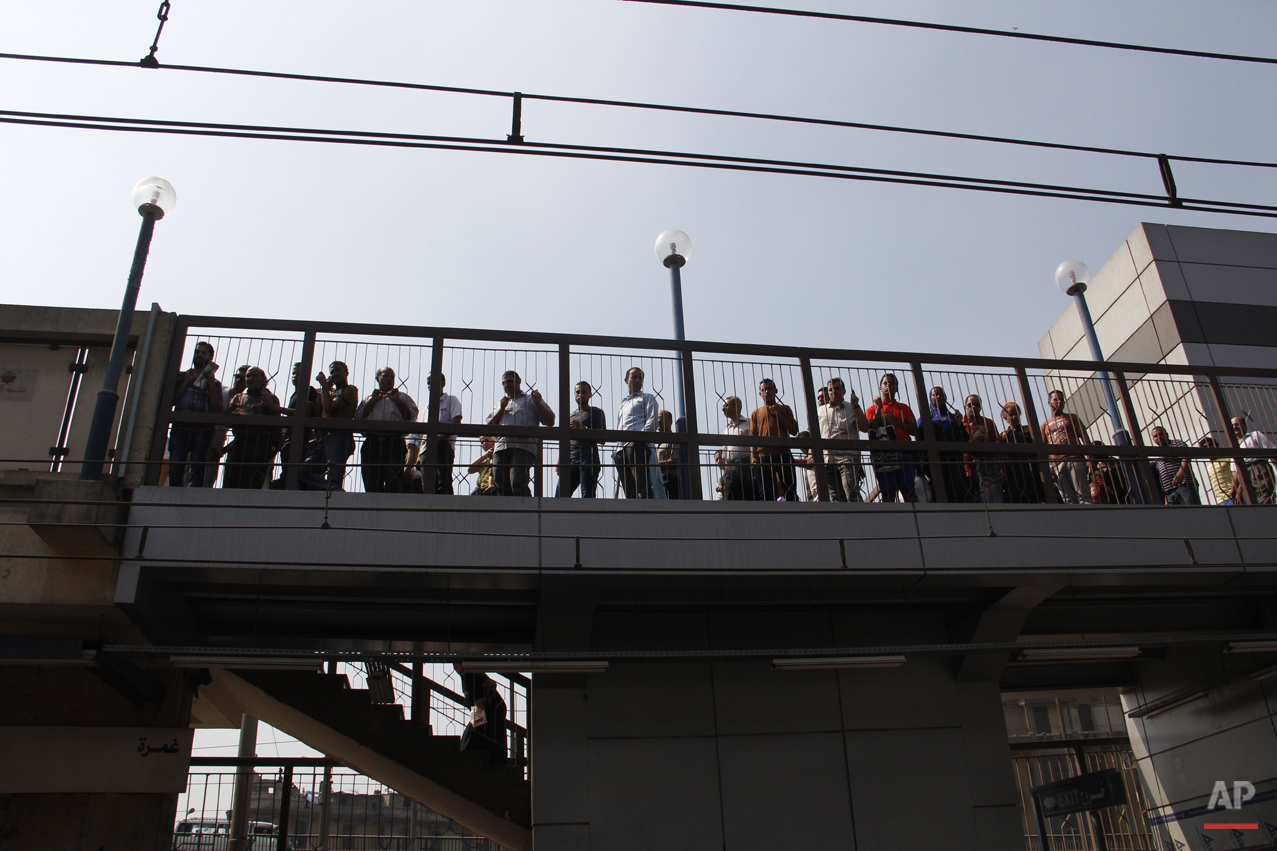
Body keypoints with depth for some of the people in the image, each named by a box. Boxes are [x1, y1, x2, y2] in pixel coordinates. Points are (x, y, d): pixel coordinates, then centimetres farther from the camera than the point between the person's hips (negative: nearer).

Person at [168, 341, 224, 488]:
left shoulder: (214, 383, 20)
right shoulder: (182, 377, 24)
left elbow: (218, 410, 6)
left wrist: (211, 384, 2)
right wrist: (187, 382, 6)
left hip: (202, 427, -1)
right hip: (180, 426, 1)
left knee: (198, 469, -10)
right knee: (175, 466, -12)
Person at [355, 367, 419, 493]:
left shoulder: (402, 397, 20)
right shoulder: (369, 398, 25)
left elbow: (412, 416, 5)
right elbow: (358, 416, 10)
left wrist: (397, 401, -1)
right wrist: (373, 401, 4)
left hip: (394, 444, -2)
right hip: (372, 444, 2)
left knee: (394, 483, -10)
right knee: (371, 484, 0)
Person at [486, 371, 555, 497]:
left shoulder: (531, 399, 20)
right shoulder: (500, 403, 33)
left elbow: (550, 421, 11)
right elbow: (489, 426, 19)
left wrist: (538, 403, -1)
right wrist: (501, 409, 7)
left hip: (523, 447, -5)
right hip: (500, 448, 5)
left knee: (518, 484, -22)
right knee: (502, 487, -6)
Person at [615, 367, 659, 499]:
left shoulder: (647, 398, 17)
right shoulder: (622, 404, 35)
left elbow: (652, 421, 1)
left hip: (638, 445, -6)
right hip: (621, 448, 6)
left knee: (642, 487, -18)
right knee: (629, 491, -3)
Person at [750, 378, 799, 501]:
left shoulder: (784, 409, 16)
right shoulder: (756, 413, 18)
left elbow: (794, 430, 7)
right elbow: (753, 437, 11)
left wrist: (778, 415, -1)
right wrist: (754, 457, -3)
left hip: (784, 454, -1)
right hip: (764, 457, 1)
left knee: (790, 491, -6)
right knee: (768, 494, 0)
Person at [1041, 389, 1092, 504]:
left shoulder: (1071, 417, 17)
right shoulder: (1045, 425, 22)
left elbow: (1085, 438, 9)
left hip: (1075, 459, -2)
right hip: (1057, 463, 2)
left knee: (1083, 494, -12)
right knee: (1068, 499, -3)